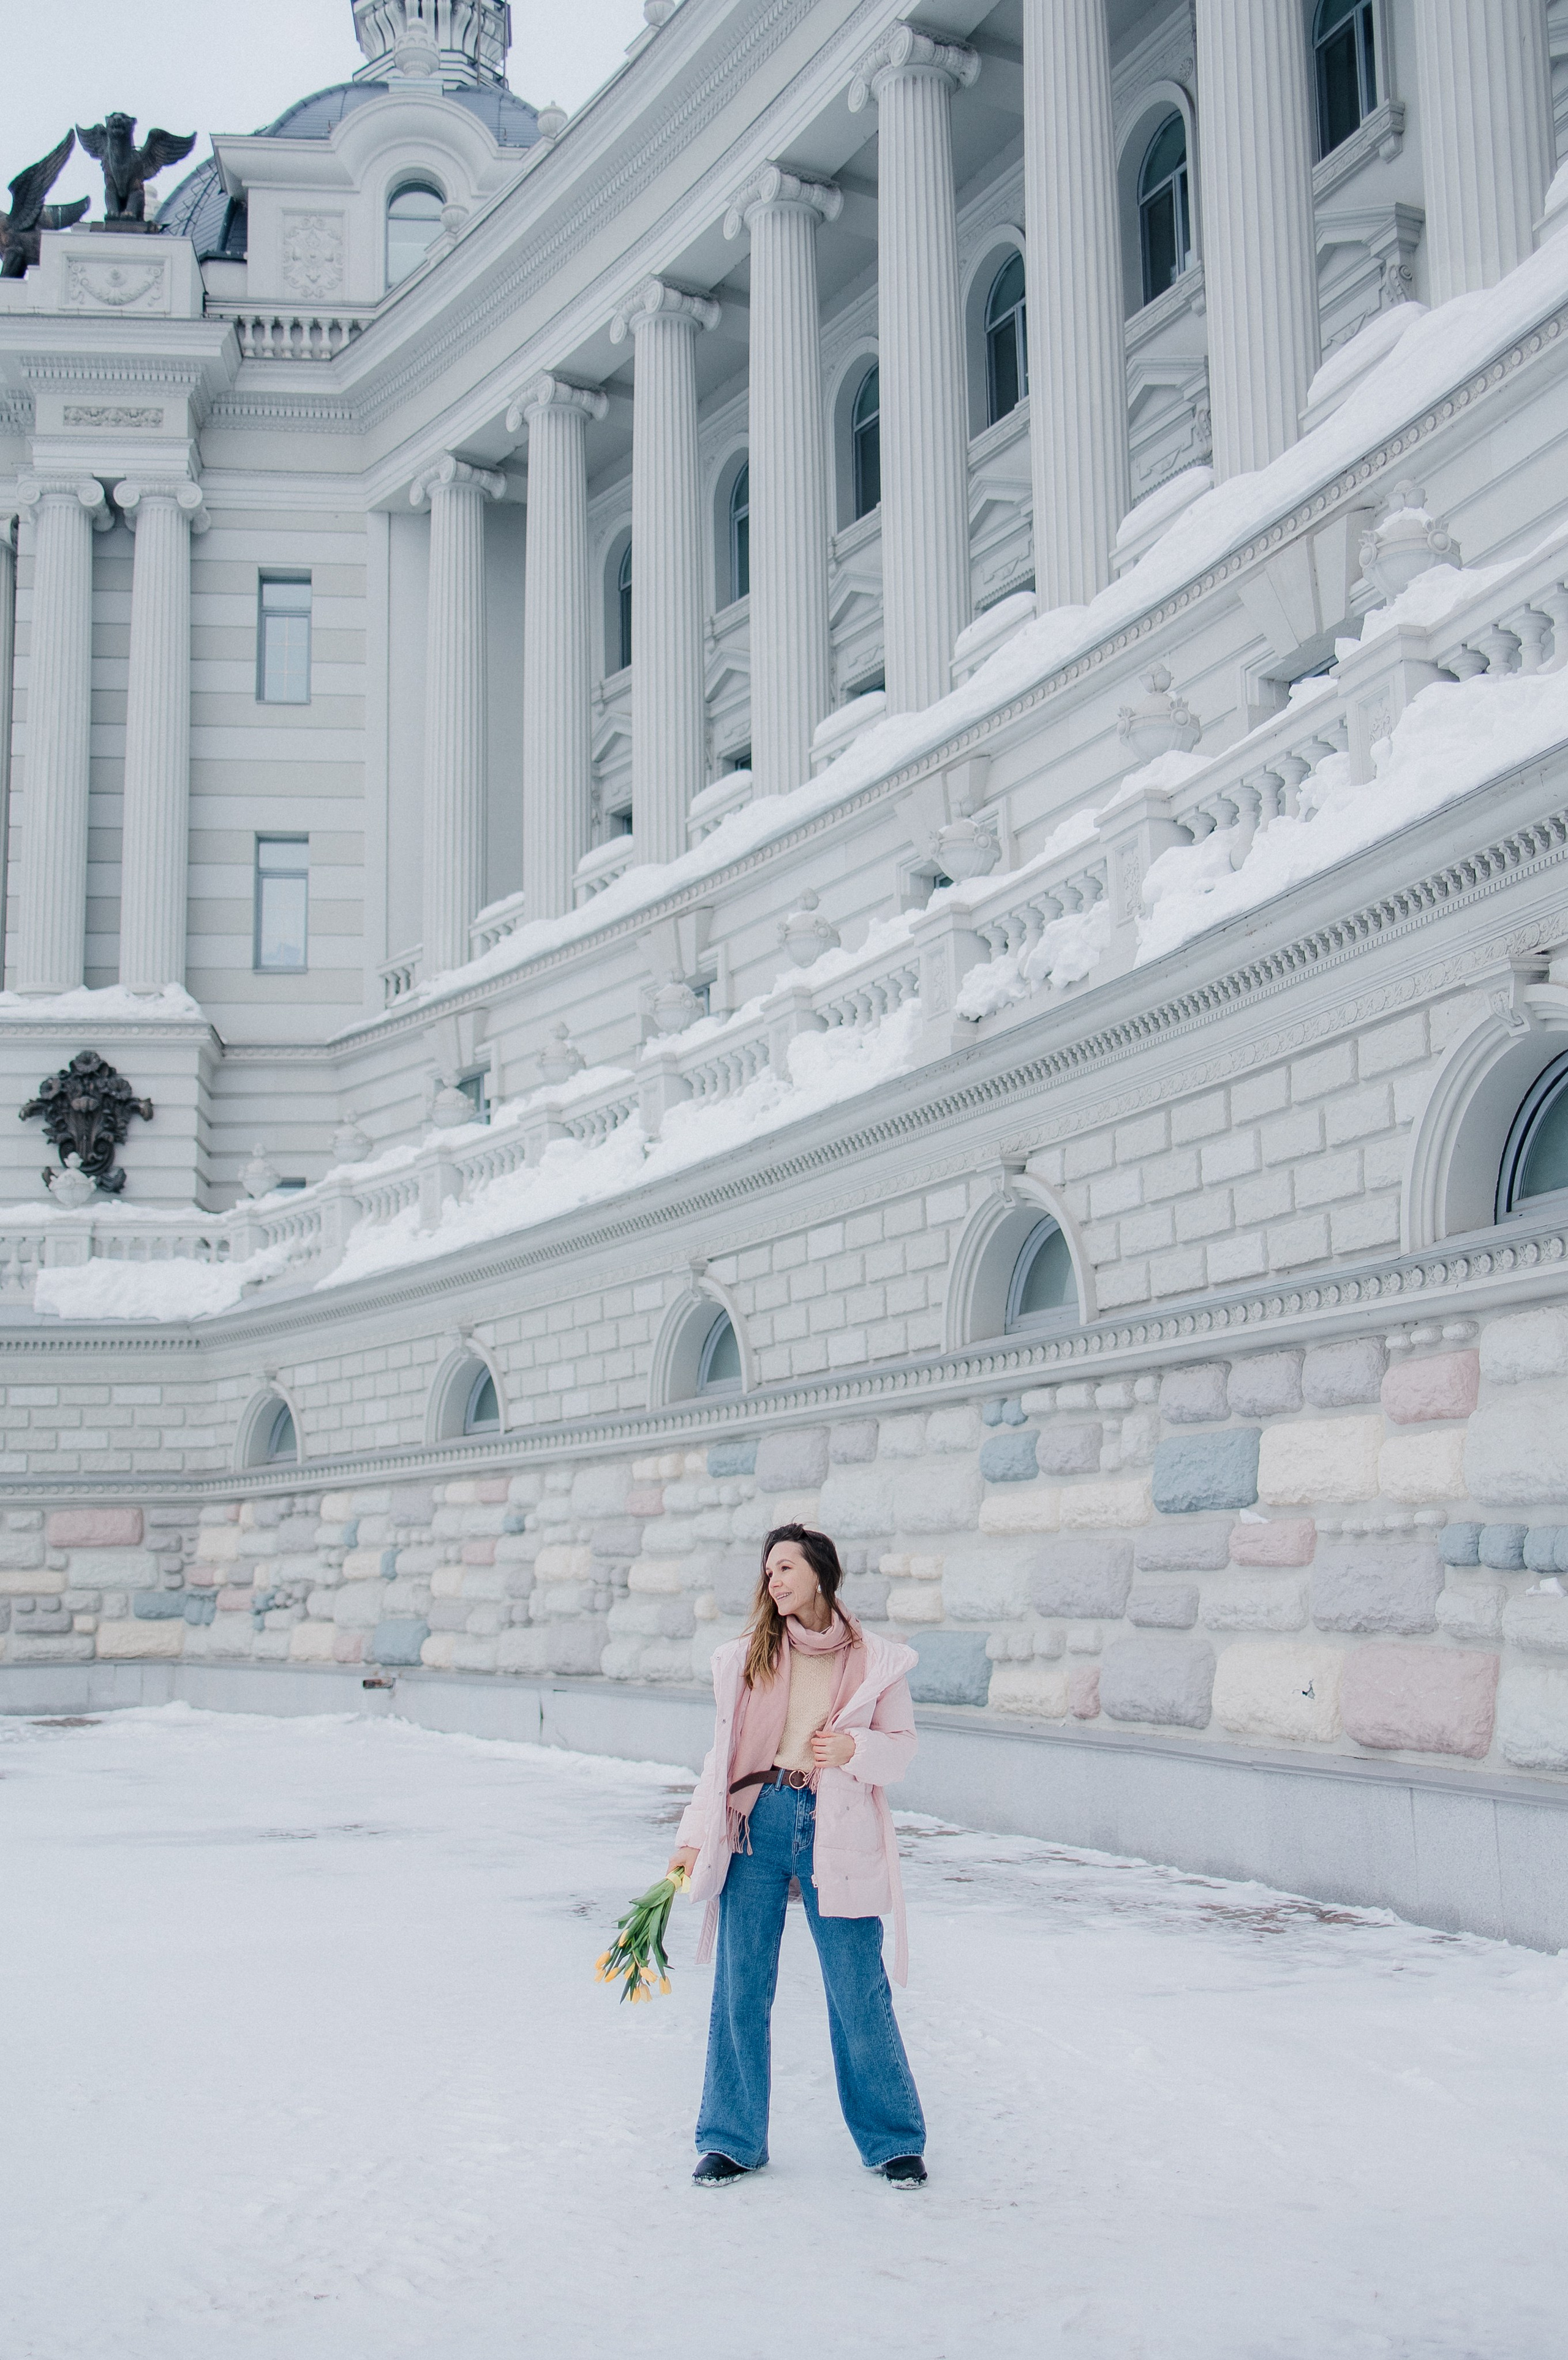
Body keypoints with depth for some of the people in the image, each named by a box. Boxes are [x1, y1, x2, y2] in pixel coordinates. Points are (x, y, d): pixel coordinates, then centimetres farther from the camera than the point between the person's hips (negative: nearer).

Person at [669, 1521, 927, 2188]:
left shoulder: (877, 1661, 1)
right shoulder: (746, 1657, 8)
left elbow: (901, 1748, 6)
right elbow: (724, 1753, 12)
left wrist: (853, 1747, -14)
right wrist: (693, 1837, 8)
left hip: (837, 1837, -2)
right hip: (756, 1829, 2)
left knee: (859, 1995, 2)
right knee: (740, 1989, 6)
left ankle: (893, 2140, 18)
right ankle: (733, 2140, 20)